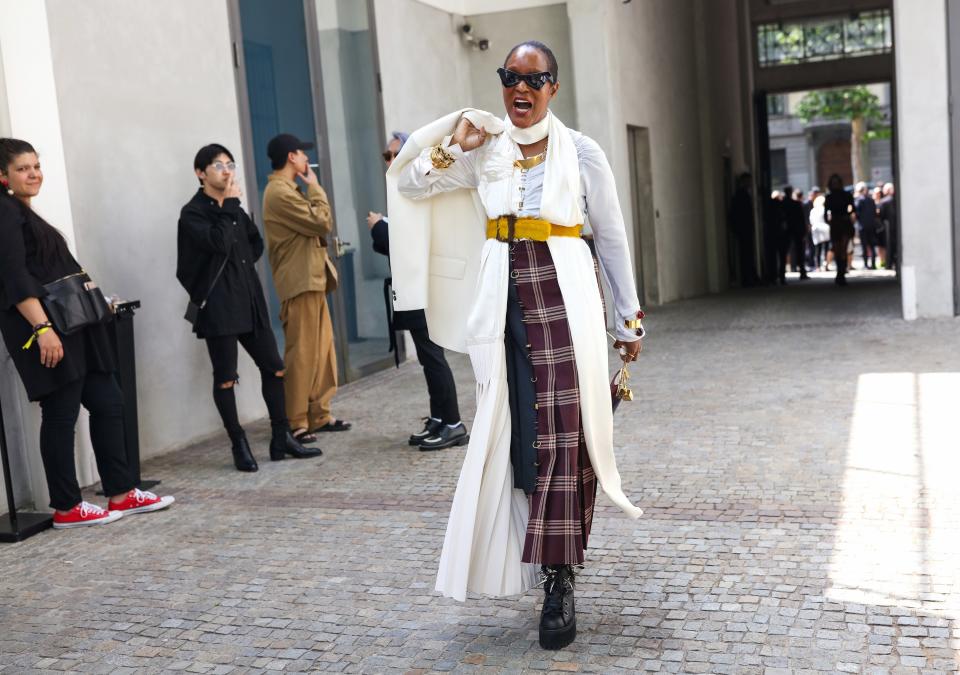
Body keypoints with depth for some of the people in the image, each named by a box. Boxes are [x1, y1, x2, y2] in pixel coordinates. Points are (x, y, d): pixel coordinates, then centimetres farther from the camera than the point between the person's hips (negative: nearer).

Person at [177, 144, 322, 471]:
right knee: (225, 378, -1)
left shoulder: (234, 209, 16)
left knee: (274, 367, 7)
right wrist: (230, 204, -13)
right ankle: (240, 446, 8)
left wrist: (245, 264, 12)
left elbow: (255, 242, 28)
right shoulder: (192, 213, -6)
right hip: (218, 305, -7)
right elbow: (219, 243, -21)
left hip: (249, 299, 7)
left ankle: (281, 438, 16)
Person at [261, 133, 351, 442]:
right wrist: (315, 186, -7)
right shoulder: (280, 192, -15)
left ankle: (319, 414, 19)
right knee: (302, 354, -7)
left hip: (312, 280, 11)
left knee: (322, 349, 12)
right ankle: (295, 423, -1)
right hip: (300, 283, -11)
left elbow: (316, 226, 23)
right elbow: (323, 222, -16)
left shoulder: (288, 190, 19)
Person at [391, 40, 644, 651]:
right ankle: (533, 559, 23)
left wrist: (630, 319, 6)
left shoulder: (582, 152, 0)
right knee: (514, 434, 6)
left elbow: (612, 238, 4)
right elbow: (410, 186, 7)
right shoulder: (483, 149, 8)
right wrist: (453, 144, -7)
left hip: (563, 299, -3)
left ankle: (559, 581, 1)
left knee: (563, 436, -5)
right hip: (504, 303, 3)